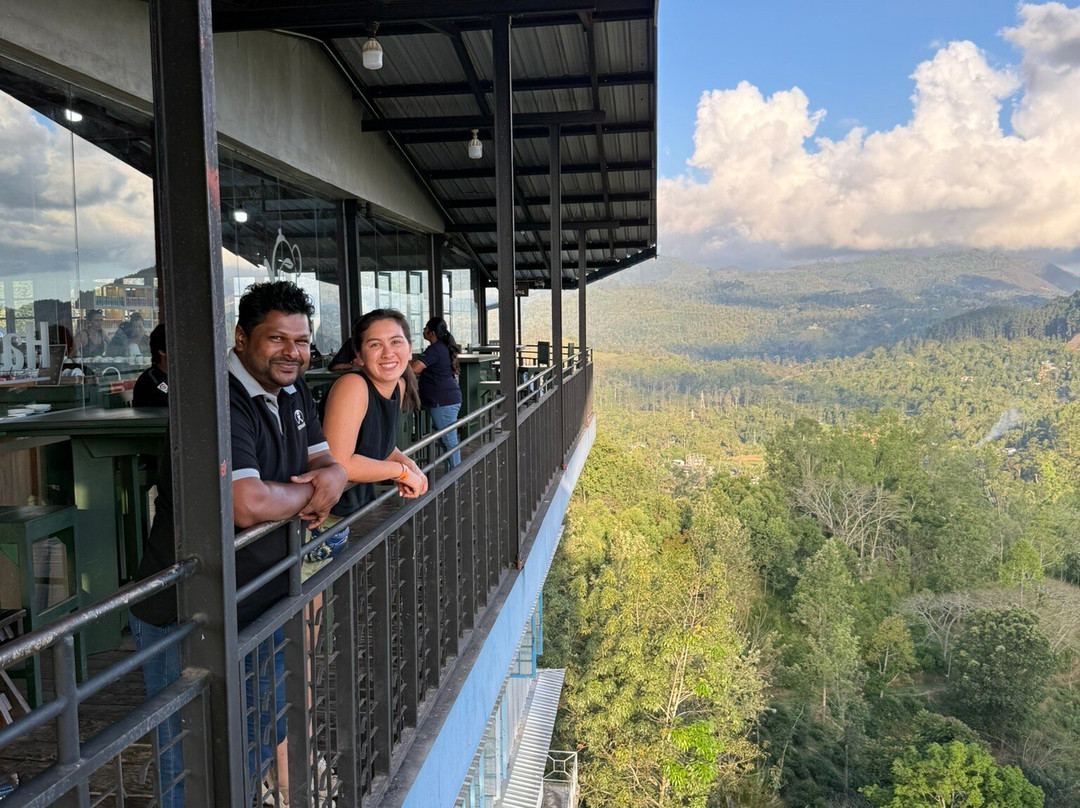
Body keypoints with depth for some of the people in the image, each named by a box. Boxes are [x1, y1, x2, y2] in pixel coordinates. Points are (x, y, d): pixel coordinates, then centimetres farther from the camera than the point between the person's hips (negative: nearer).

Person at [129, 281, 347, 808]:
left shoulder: (291, 391, 5)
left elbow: (324, 457, 12)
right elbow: (247, 504, -36)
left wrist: (332, 476, -13)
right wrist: (307, 493, -16)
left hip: (266, 605, 9)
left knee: (275, 736, 25)